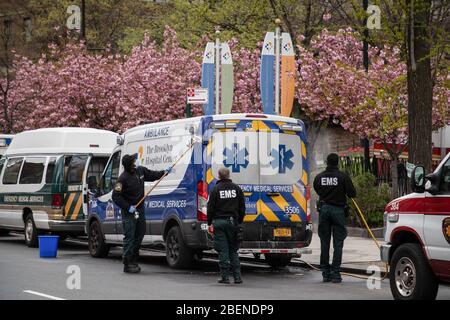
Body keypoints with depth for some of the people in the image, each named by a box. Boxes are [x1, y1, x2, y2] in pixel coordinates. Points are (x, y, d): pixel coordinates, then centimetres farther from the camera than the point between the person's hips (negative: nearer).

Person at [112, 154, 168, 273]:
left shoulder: (140, 171, 2)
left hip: (140, 209, 8)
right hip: (129, 212, -8)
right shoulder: (123, 178, -20)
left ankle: (133, 261, 24)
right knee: (129, 237, -8)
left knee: (140, 235, 14)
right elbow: (116, 196, -20)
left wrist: (164, 173, 9)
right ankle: (127, 264, -5)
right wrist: (128, 207, -22)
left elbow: (152, 175, 22)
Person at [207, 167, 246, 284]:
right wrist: (239, 221, 16)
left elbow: (210, 208, -3)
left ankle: (225, 277, -2)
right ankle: (237, 276, 3)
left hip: (219, 222, -3)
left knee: (223, 250, 0)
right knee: (233, 250, 9)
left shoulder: (216, 189, -4)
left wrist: (209, 223, 5)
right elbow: (242, 208, 9)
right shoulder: (236, 188, 6)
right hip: (233, 221, 3)